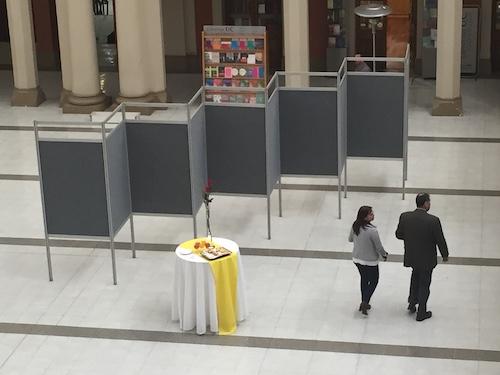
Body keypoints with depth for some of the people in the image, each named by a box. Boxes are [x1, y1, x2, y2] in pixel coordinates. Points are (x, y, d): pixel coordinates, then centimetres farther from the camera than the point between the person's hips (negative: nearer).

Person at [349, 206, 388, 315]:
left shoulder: (355, 226, -11)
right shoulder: (372, 230, -29)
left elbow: (350, 239, 7)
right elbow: (379, 247, -19)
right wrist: (384, 255, 1)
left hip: (357, 259, 6)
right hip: (370, 261, -6)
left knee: (364, 279, 24)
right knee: (374, 281, 14)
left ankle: (364, 303, 33)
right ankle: (365, 302, 2)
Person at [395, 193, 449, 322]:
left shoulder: (404, 217, -14)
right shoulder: (433, 221, -24)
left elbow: (399, 234, -2)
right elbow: (440, 240, -15)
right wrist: (445, 255, 3)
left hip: (411, 256, 4)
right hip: (427, 259, -4)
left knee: (416, 274, 33)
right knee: (424, 284, 15)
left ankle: (412, 302, 36)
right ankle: (421, 313, 27)